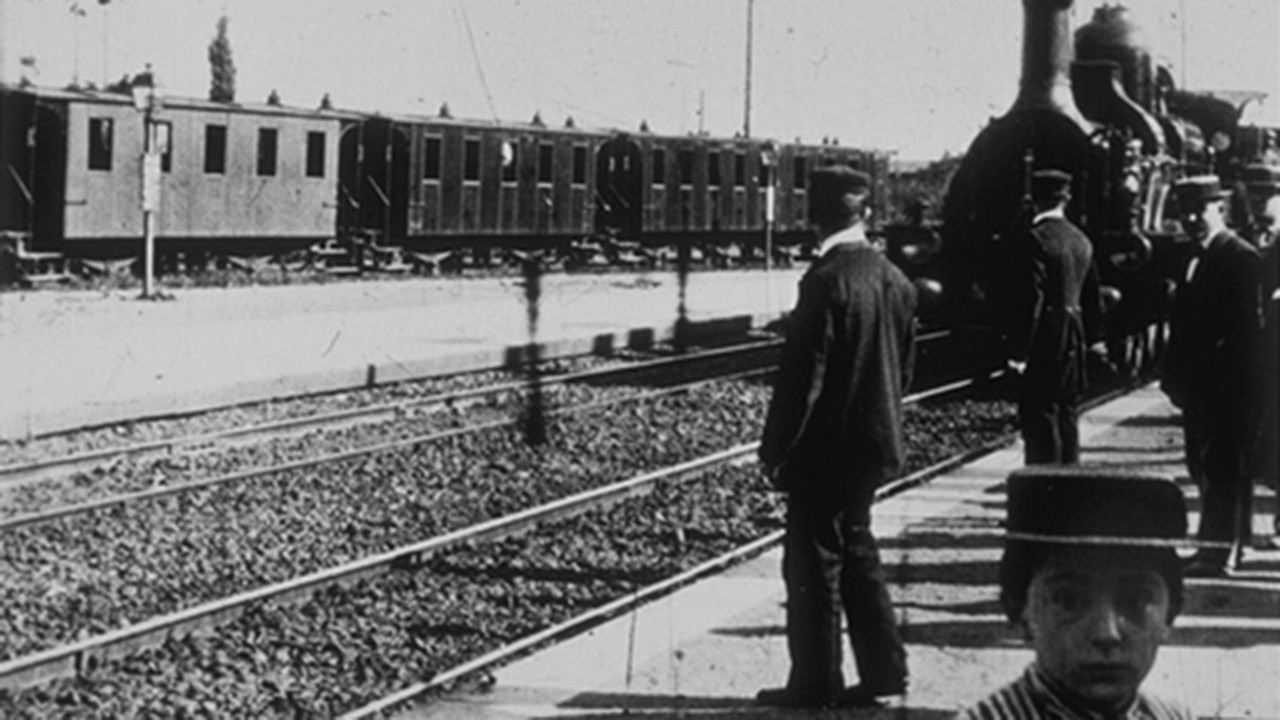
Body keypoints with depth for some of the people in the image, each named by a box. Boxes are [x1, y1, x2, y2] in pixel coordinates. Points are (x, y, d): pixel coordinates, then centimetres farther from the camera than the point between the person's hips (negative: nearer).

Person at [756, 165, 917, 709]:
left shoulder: (826, 281, -20)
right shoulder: (894, 280, 4)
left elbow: (802, 373, -19)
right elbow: (905, 364, 11)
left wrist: (776, 448, -12)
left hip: (824, 449, -8)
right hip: (876, 442, 8)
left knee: (813, 564, 2)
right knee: (856, 551, 19)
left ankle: (815, 684, 8)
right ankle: (882, 669, 22)